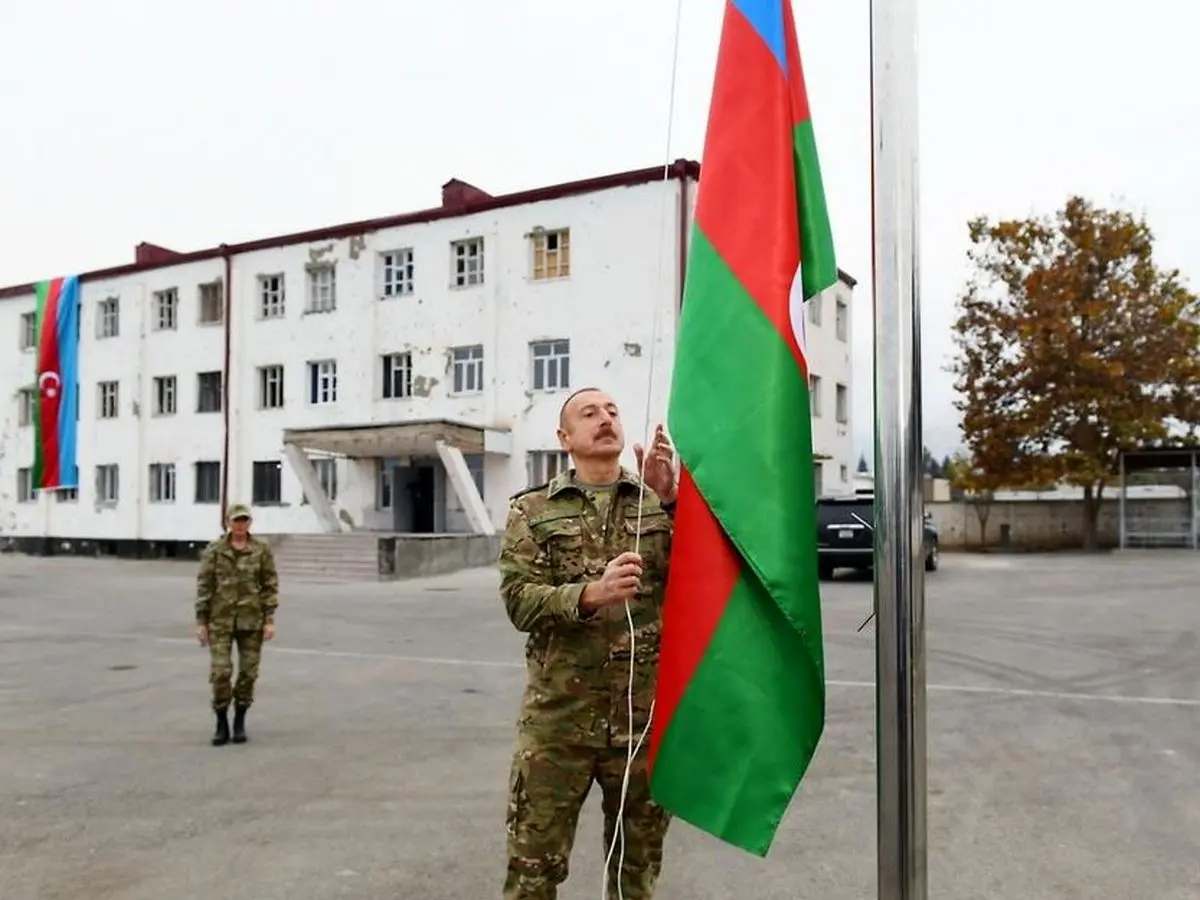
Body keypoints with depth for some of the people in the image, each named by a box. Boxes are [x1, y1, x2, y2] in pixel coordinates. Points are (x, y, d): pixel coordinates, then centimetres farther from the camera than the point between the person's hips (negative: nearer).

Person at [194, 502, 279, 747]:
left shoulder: (262, 549, -1)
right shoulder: (214, 550, -1)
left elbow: (270, 585, -1)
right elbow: (204, 586, 0)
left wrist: (270, 620, -6)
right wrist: (201, 621, -3)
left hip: (252, 619, 1)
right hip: (220, 619, -1)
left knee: (248, 672, 5)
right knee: (220, 672, -6)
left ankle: (240, 722, 22)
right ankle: (222, 725, 11)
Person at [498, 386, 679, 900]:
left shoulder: (661, 503, 6)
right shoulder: (532, 510, 3)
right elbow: (519, 600, -8)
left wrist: (671, 500, -18)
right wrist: (590, 595, -25)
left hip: (646, 715, 2)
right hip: (558, 718, -1)